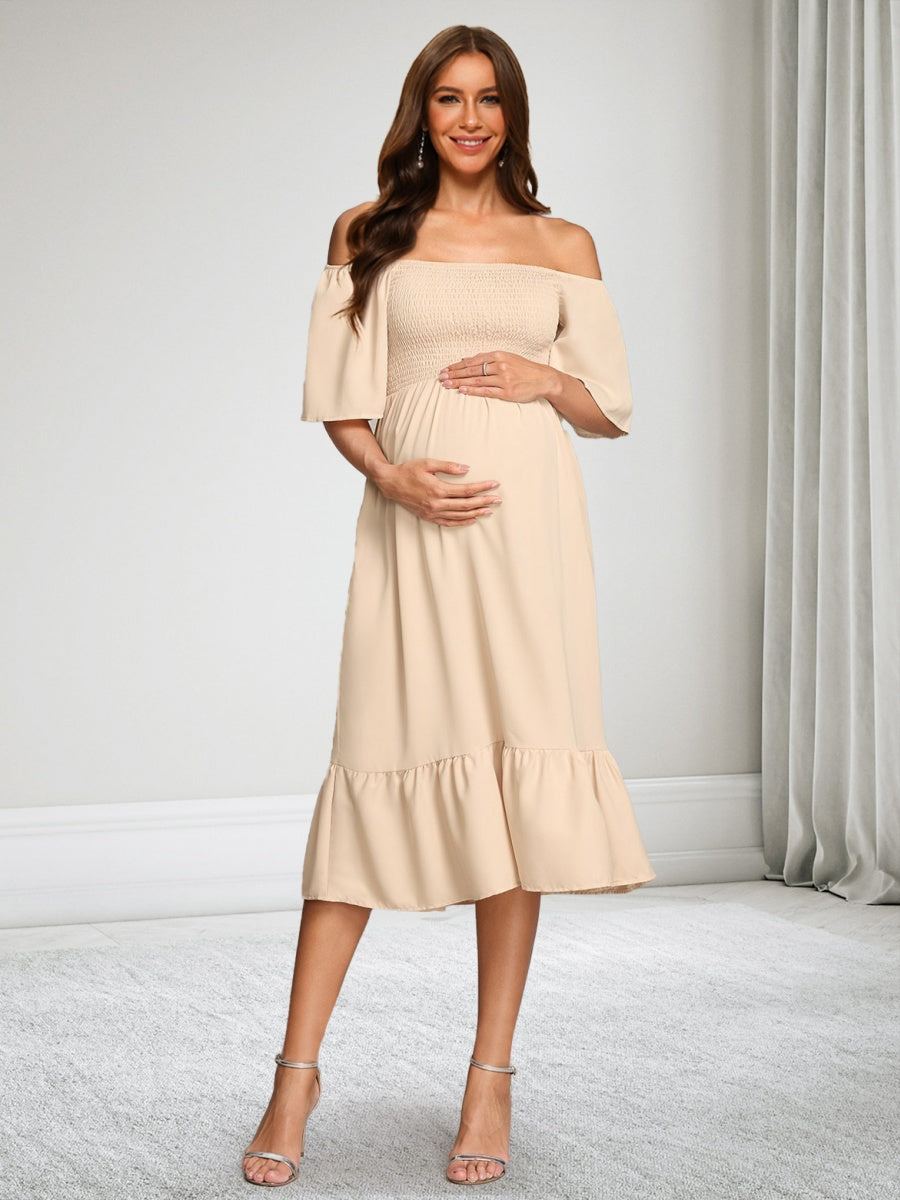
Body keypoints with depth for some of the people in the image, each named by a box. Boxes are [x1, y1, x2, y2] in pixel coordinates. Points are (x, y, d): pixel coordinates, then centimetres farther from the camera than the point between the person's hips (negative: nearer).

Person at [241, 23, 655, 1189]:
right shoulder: (367, 235, 10)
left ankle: (491, 1075, 5)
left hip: (530, 518, 1)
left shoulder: (563, 247, 12)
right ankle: (298, 1068, 3)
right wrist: (399, 480, -11)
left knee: (518, 771, -3)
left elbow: (614, 407, 14)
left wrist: (543, 379, -6)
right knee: (380, 767, -5)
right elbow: (336, 400, 6)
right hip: (412, 520, -1)